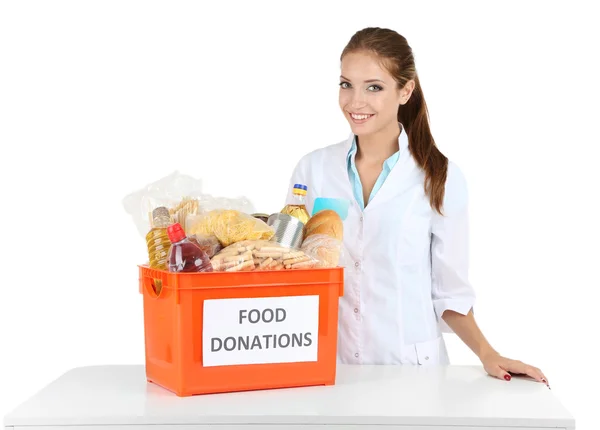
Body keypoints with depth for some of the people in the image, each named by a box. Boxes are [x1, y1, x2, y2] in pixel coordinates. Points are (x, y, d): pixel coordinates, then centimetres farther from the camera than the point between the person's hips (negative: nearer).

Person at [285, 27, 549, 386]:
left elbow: (449, 290, 2)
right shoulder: (312, 169, 2)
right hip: (327, 364, 1)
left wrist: (487, 354, -9)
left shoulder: (442, 178, -3)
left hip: (410, 368, -1)